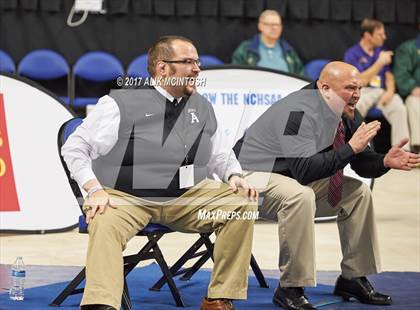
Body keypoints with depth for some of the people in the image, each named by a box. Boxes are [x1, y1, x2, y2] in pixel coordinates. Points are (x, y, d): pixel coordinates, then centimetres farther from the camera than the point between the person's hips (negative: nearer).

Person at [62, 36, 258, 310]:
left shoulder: (203, 108, 14)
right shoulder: (122, 104, -3)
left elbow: (217, 154, 25)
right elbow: (75, 147, -2)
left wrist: (234, 176, 2)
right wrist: (95, 190, -16)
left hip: (188, 197, 4)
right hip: (125, 197, -4)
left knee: (242, 204, -14)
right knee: (105, 224, -36)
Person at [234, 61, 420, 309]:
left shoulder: (347, 114, -1)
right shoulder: (301, 113, -28)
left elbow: (362, 164, 6)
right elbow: (304, 171, -36)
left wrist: (385, 161, -17)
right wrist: (350, 148, -35)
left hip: (297, 176, 9)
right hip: (255, 175, -9)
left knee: (359, 192, 1)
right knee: (300, 196, -37)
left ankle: (353, 278, 10)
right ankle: (290, 289, -26)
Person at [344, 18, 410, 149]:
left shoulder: (381, 51, 17)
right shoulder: (352, 54, 0)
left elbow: (389, 75, 16)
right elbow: (360, 81, -10)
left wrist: (390, 90, -7)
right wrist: (380, 63, -13)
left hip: (382, 92, 4)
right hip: (361, 92, -3)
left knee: (399, 109, -28)